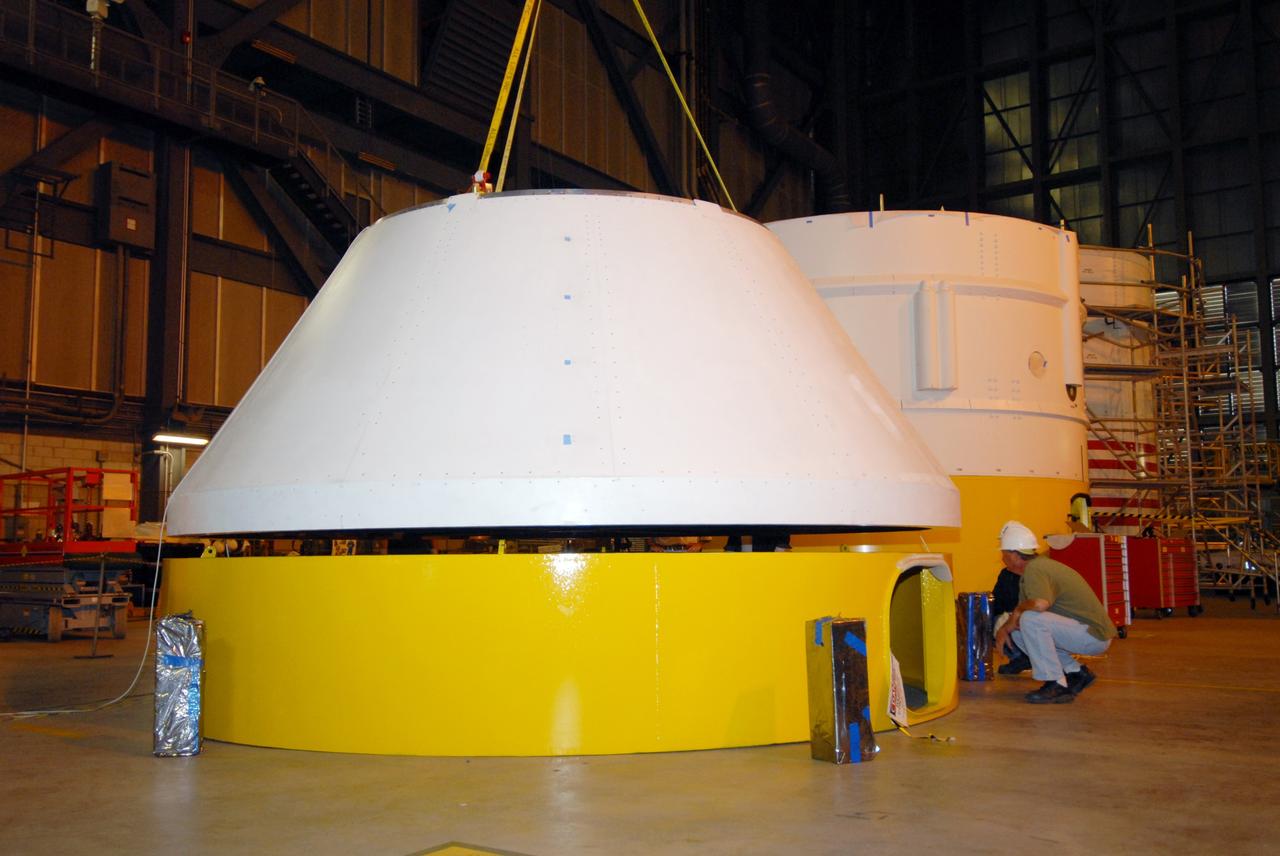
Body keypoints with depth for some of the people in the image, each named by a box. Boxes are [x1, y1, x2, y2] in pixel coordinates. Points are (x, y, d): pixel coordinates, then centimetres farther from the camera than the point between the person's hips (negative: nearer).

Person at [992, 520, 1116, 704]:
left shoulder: (1034, 569, -21)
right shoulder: (1037, 565, 11)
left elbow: (1040, 604, -40)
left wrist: (1018, 610, -20)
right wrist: (1006, 627, 6)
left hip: (1095, 635, -10)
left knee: (1030, 620, -27)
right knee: (1018, 630, 10)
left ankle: (1057, 685, -16)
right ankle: (1076, 672, 15)